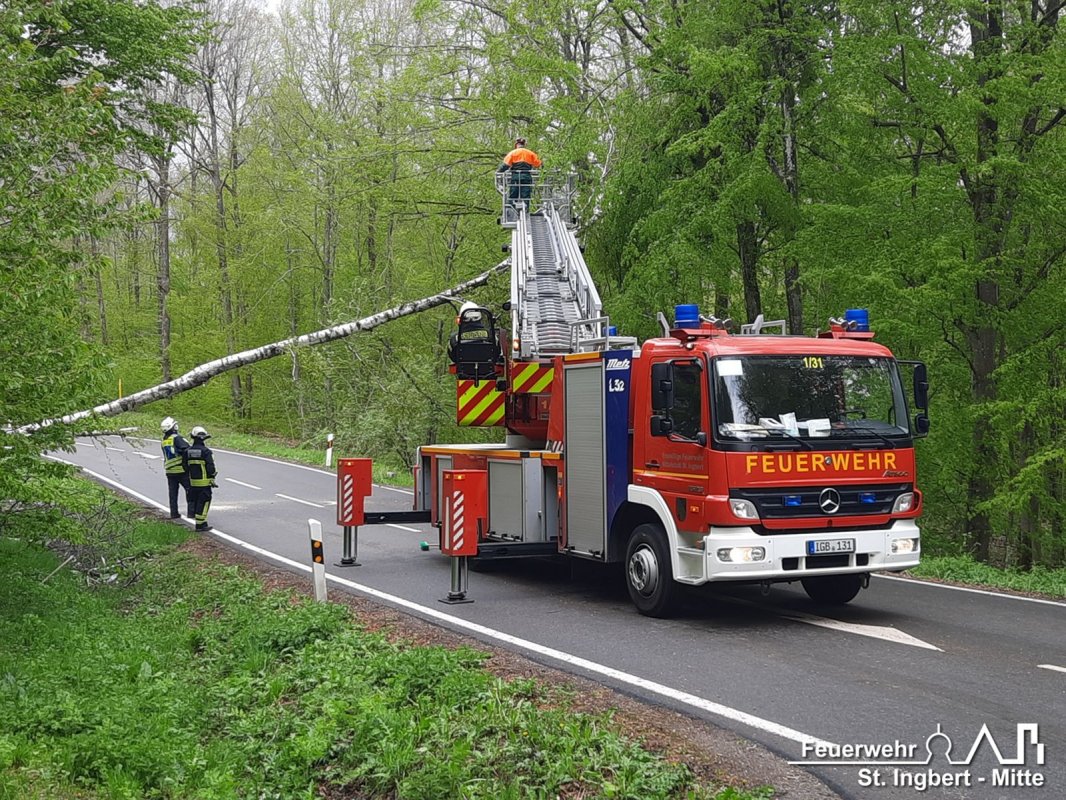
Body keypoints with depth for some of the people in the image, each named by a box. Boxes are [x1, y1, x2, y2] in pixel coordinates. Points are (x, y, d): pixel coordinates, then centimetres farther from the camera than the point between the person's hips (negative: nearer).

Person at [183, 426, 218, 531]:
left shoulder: (188, 451, 3)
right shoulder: (206, 451, -14)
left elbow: (186, 467, 10)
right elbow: (211, 467, -14)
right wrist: (213, 480, -1)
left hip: (193, 482, 6)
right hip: (204, 482, -6)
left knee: (196, 502, 15)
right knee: (204, 502, -1)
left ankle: (202, 522, 21)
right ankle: (200, 524, -2)